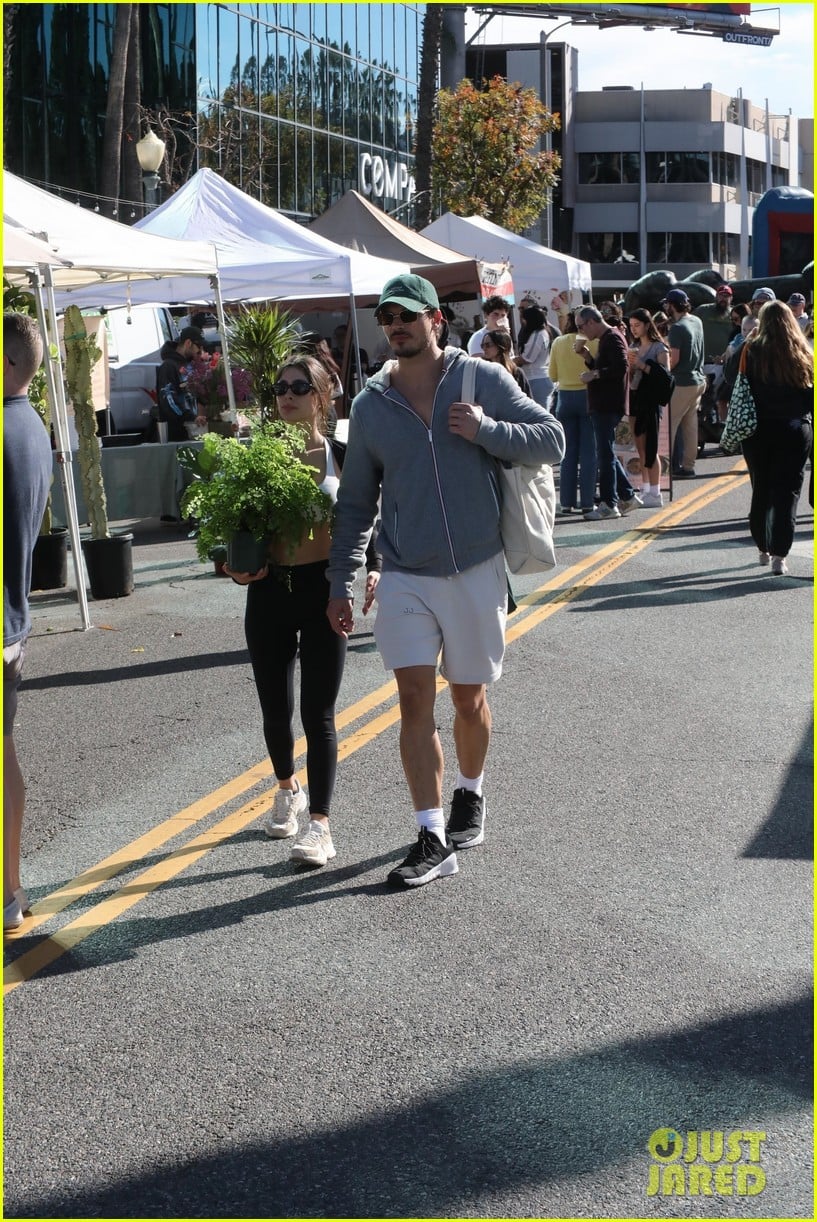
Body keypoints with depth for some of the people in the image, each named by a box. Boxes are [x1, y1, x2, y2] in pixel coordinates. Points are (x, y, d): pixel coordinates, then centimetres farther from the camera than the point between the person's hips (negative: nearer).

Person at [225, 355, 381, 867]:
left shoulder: (341, 456, -1)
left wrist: (373, 570, -10)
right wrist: (236, 567, -9)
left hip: (323, 591, -2)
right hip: (269, 592, 2)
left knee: (319, 713, -4)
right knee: (276, 710, 12)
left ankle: (320, 824, -1)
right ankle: (288, 790, 39)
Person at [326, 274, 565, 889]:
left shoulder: (483, 380, -3)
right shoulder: (370, 406, 3)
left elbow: (553, 439, -3)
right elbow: (355, 503, 10)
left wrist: (486, 431, -18)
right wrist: (340, 582, 7)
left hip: (476, 572, -1)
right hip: (405, 577, 1)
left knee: (469, 699, 12)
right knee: (415, 701, -9)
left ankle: (470, 798, 38)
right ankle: (433, 840, -7)